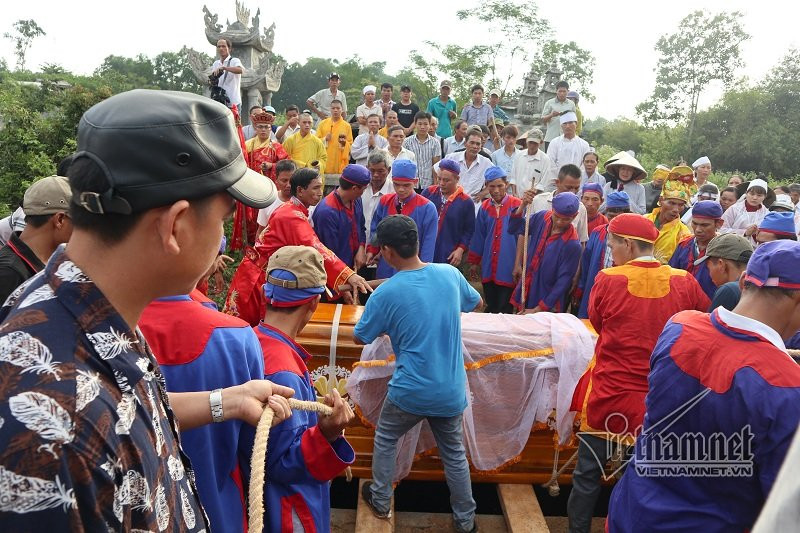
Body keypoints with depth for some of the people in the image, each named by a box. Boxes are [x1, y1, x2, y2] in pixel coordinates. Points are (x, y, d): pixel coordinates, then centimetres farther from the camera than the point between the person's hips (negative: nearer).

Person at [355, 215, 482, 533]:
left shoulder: (385, 293, -17)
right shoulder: (450, 274, -6)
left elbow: (360, 338, -2)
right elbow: (476, 303, 15)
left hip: (411, 391, -3)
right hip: (451, 390, 4)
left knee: (385, 440, 24)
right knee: (454, 452, 22)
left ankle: (380, 502, 38)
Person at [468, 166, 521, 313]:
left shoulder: (517, 205, -6)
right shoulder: (484, 207, 6)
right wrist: (474, 262, 16)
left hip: (508, 267, -4)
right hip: (488, 267, 4)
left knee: (505, 310, 2)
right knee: (490, 308, 14)